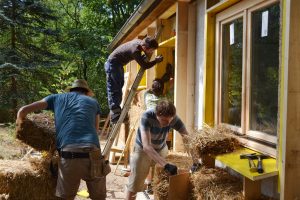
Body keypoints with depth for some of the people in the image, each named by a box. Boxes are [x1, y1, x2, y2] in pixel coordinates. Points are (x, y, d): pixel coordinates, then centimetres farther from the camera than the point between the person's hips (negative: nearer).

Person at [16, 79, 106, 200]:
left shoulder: (57, 98, 24)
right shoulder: (93, 102, 26)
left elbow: (23, 110, 24)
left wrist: (20, 126, 42)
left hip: (69, 155, 0)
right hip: (93, 154, 1)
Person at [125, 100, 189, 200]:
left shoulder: (174, 119, -25)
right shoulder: (147, 117, -36)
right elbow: (146, 146, -44)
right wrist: (166, 165, -53)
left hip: (161, 150, 4)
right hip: (143, 150, -3)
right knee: (133, 186, -3)